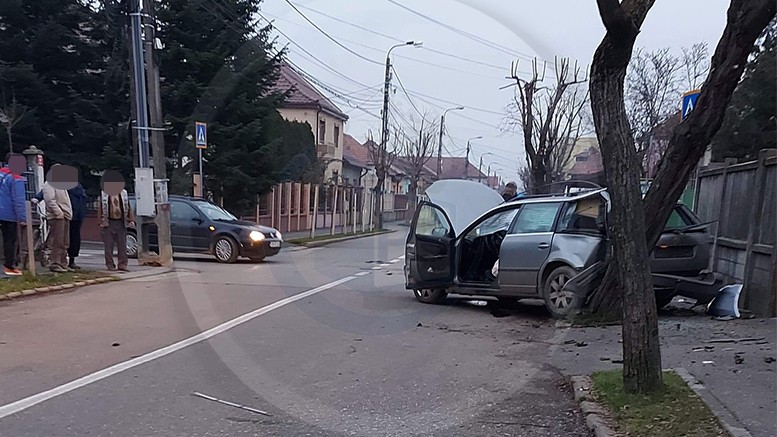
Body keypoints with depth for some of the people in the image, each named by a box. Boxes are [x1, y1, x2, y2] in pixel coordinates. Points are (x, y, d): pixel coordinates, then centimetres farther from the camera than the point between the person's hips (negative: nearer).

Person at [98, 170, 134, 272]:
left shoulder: (124, 193, 9)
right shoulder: (104, 194, 2)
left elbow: (129, 208, 9)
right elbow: (100, 209, 1)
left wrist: (131, 220, 2)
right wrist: (101, 222, -5)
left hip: (121, 223, 2)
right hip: (109, 223, -2)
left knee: (122, 245, 3)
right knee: (109, 246, 3)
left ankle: (122, 265, 8)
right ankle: (110, 265, 10)